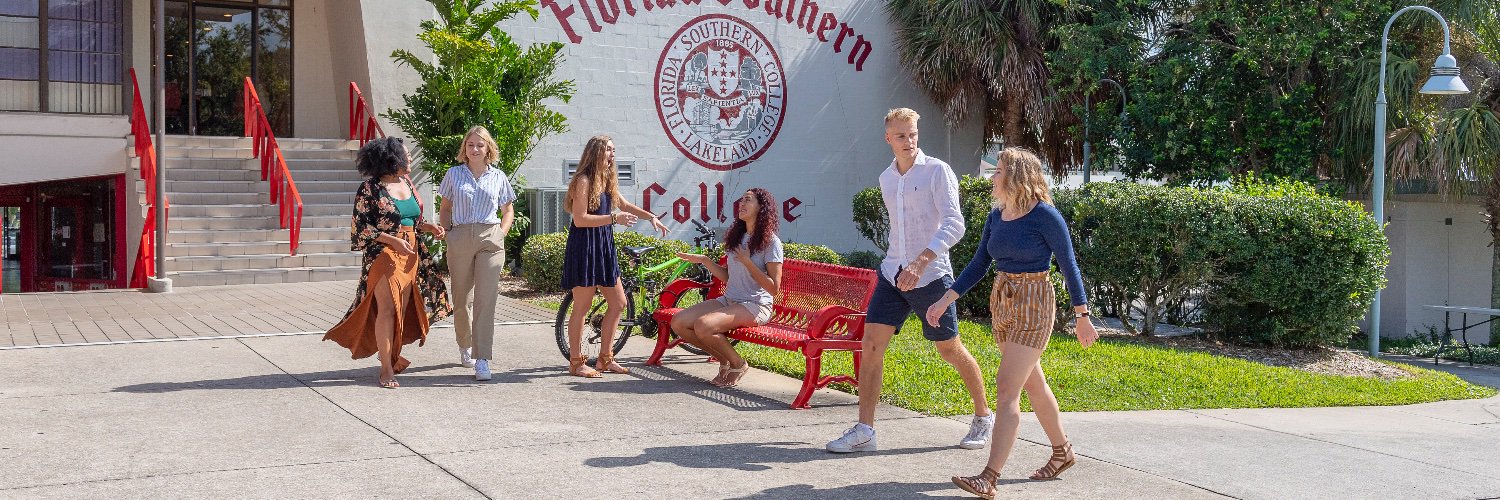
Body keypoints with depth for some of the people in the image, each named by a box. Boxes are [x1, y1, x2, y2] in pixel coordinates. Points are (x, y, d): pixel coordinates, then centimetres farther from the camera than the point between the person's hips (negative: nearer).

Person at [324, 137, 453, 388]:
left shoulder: (407, 184, 12)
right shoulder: (370, 189, -10)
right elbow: (361, 227, -10)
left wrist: (429, 227, 5)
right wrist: (393, 240, -19)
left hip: (410, 254, 7)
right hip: (383, 254, -7)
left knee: (403, 309, 9)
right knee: (387, 309, -9)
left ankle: (393, 355, 26)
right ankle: (386, 368, -5)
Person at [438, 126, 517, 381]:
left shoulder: (498, 177, 10)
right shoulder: (454, 174, 10)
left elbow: (508, 211, 19)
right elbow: (445, 209, 16)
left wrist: (501, 234, 4)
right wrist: (447, 233, 1)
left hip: (490, 239, -1)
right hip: (460, 239, 1)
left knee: (486, 299, -10)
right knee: (462, 299, 7)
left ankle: (482, 360, -13)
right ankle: (465, 347, 32)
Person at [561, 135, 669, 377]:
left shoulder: (607, 181, 15)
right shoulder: (583, 181, -12)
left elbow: (624, 205, 29)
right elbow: (580, 219, -19)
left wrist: (651, 217, 20)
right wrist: (614, 218, -20)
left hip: (603, 247, 9)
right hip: (584, 246, -9)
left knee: (618, 302, 9)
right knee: (582, 307, -3)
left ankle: (605, 358, 19)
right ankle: (576, 363, 5)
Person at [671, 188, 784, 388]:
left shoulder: (771, 242, -9)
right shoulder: (736, 237, 13)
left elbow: (774, 289, -14)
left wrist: (747, 262, -17)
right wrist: (704, 260, 5)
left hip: (755, 306, -8)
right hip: (728, 300, 8)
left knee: (703, 325, -31)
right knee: (678, 322, -10)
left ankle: (738, 364, -5)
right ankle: (724, 361, 6)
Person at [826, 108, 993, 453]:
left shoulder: (937, 171, -9)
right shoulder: (886, 179, 12)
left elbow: (954, 225, -19)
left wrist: (919, 263, -30)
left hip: (931, 276, -5)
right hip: (892, 273, 6)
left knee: (950, 350, 6)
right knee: (871, 344, -6)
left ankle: (983, 417, 27)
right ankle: (864, 431, -2)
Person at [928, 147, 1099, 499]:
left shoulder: (1044, 215, -13)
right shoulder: (996, 216, 6)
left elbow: (1069, 266, -7)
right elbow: (978, 266, 12)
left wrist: (1082, 316, -5)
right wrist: (945, 301, 6)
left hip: (1034, 305, -7)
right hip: (1002, 302, 8)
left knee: (1007, 388, -13)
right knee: (1032, 384, 19)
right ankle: (1062, 451, 37)